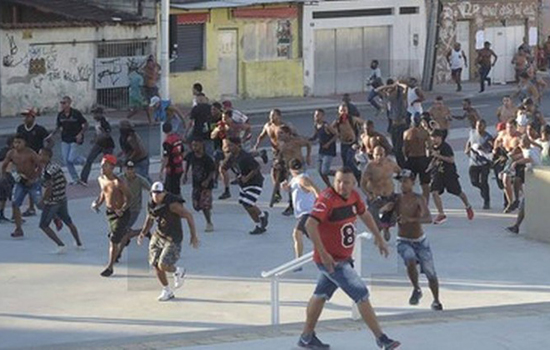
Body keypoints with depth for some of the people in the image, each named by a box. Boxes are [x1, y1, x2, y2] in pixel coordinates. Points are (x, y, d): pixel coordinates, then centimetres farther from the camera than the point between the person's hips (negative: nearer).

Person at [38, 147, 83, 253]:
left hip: (52, 202, -9)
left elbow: (49, 188, -25)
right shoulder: (56, 166, 6)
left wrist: (43, 201, -13)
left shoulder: (47, 171, -21)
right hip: (62, 199, 9)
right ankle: (79, 244, 34)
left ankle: (61, 245, -4)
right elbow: (64, 182, 15)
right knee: (68, 222, 24)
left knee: (44, 225, 2)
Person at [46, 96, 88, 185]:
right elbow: (58, 127, 14)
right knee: (66, 160, 2)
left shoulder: (76, 113, -12)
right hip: (65, 140, 5)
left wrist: (80, 134, -20)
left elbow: (85, 125, -7)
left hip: (75, 140, -5)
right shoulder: (60, 115, 2)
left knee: (71, 159, -13)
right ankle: (75, 179, 16)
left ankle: (84, 161, 20)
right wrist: (51, 135, 0)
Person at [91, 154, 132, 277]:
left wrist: (122, 209, -35)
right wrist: (98, 203, 2)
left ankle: (110, 267, -1)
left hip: (121, 213, -7)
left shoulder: (118, 183, -24)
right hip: (109, 212, 7)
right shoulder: (101, 179, 0)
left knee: (113, 240, -9)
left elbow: (128, 198, -21)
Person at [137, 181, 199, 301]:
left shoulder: (172, 204, -22)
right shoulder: (151, 204, -1)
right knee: (156, 265, 4)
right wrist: (143, 233, 8)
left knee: (163, 265, -17)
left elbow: (189, 216, -19)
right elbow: (150, 219, 19)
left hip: (172, 239, -7)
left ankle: (178, 271, 19)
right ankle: (167, 291, 23)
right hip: (158, 236, 7)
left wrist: (193, 235, -19)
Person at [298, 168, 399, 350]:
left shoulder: (353, 196, 2)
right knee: (361, 294, -9)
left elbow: (364, 214, 23)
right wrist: (323, 254, -36)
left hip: (343, 258, 8)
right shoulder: (327, 199, -23)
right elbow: (310, 225, -33)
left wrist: (378, 237, 27)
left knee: (321, 296, 18)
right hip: (330, 260, -8)